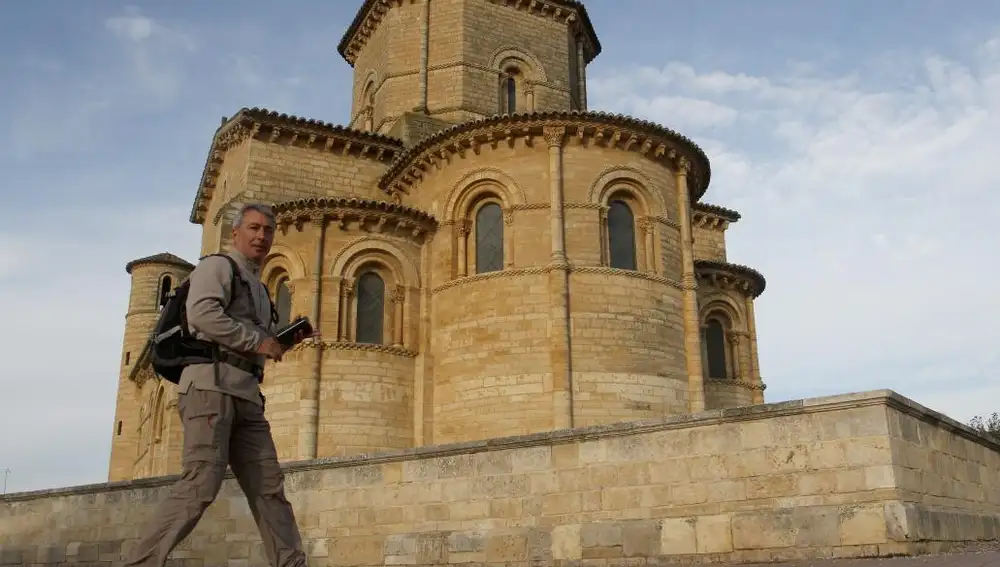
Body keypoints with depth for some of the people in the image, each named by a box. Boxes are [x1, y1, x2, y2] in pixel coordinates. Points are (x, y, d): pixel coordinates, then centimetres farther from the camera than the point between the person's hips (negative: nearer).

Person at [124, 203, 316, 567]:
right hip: (211, 383, -8)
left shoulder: (258, 287, 28)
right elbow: (202, 312, -16)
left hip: (246, 394, 9)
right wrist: (258, 341, -12)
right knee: (201, 483, -18)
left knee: (268, 486, 3)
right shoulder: (217, 266, 3)